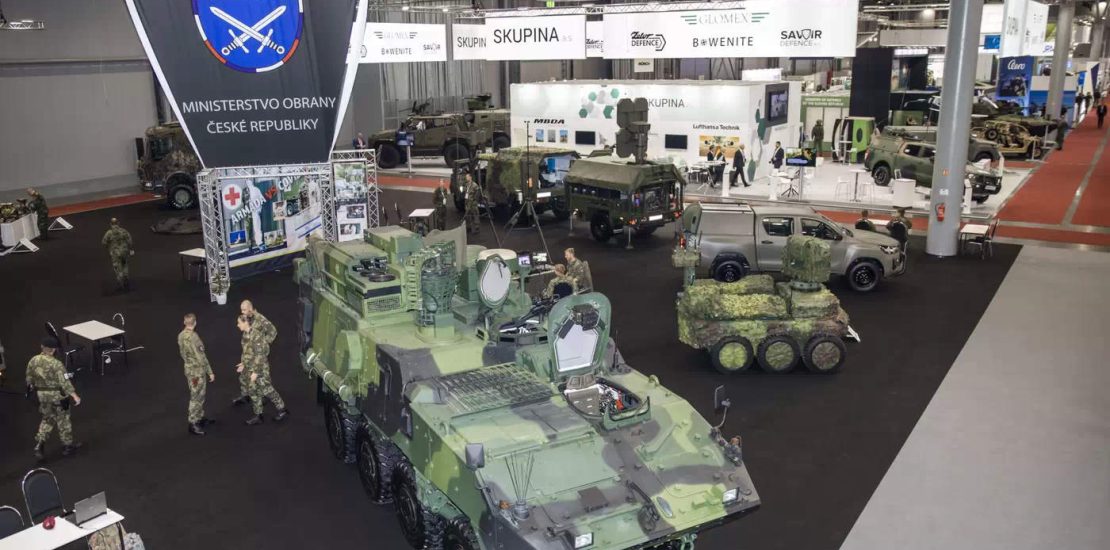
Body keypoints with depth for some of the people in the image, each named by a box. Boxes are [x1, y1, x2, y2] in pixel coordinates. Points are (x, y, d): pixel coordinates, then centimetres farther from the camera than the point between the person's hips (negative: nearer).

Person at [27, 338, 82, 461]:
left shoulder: (33, 361, -3)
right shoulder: (56, 364, -22)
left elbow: (29, 379, 8)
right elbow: (64, 382, -24)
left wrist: (33, 389, 26)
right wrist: (75, 396, -21)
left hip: (41, 395, 6)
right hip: (57, 395, -5)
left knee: (47, 419, 22)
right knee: (63, 420, 11)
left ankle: (39, 444, 10)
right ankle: (68, 445, 24)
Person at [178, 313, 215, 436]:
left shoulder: (181, 335, 0)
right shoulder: (193, 337, -27)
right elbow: (201, 357, -23)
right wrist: (210, 372, -14)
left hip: (189, 369, 9)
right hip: (197, 371, -9)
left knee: (199, 396, 21)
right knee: (196, 398, 1)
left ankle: (200, 418, 34)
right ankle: (193, 424, 9)